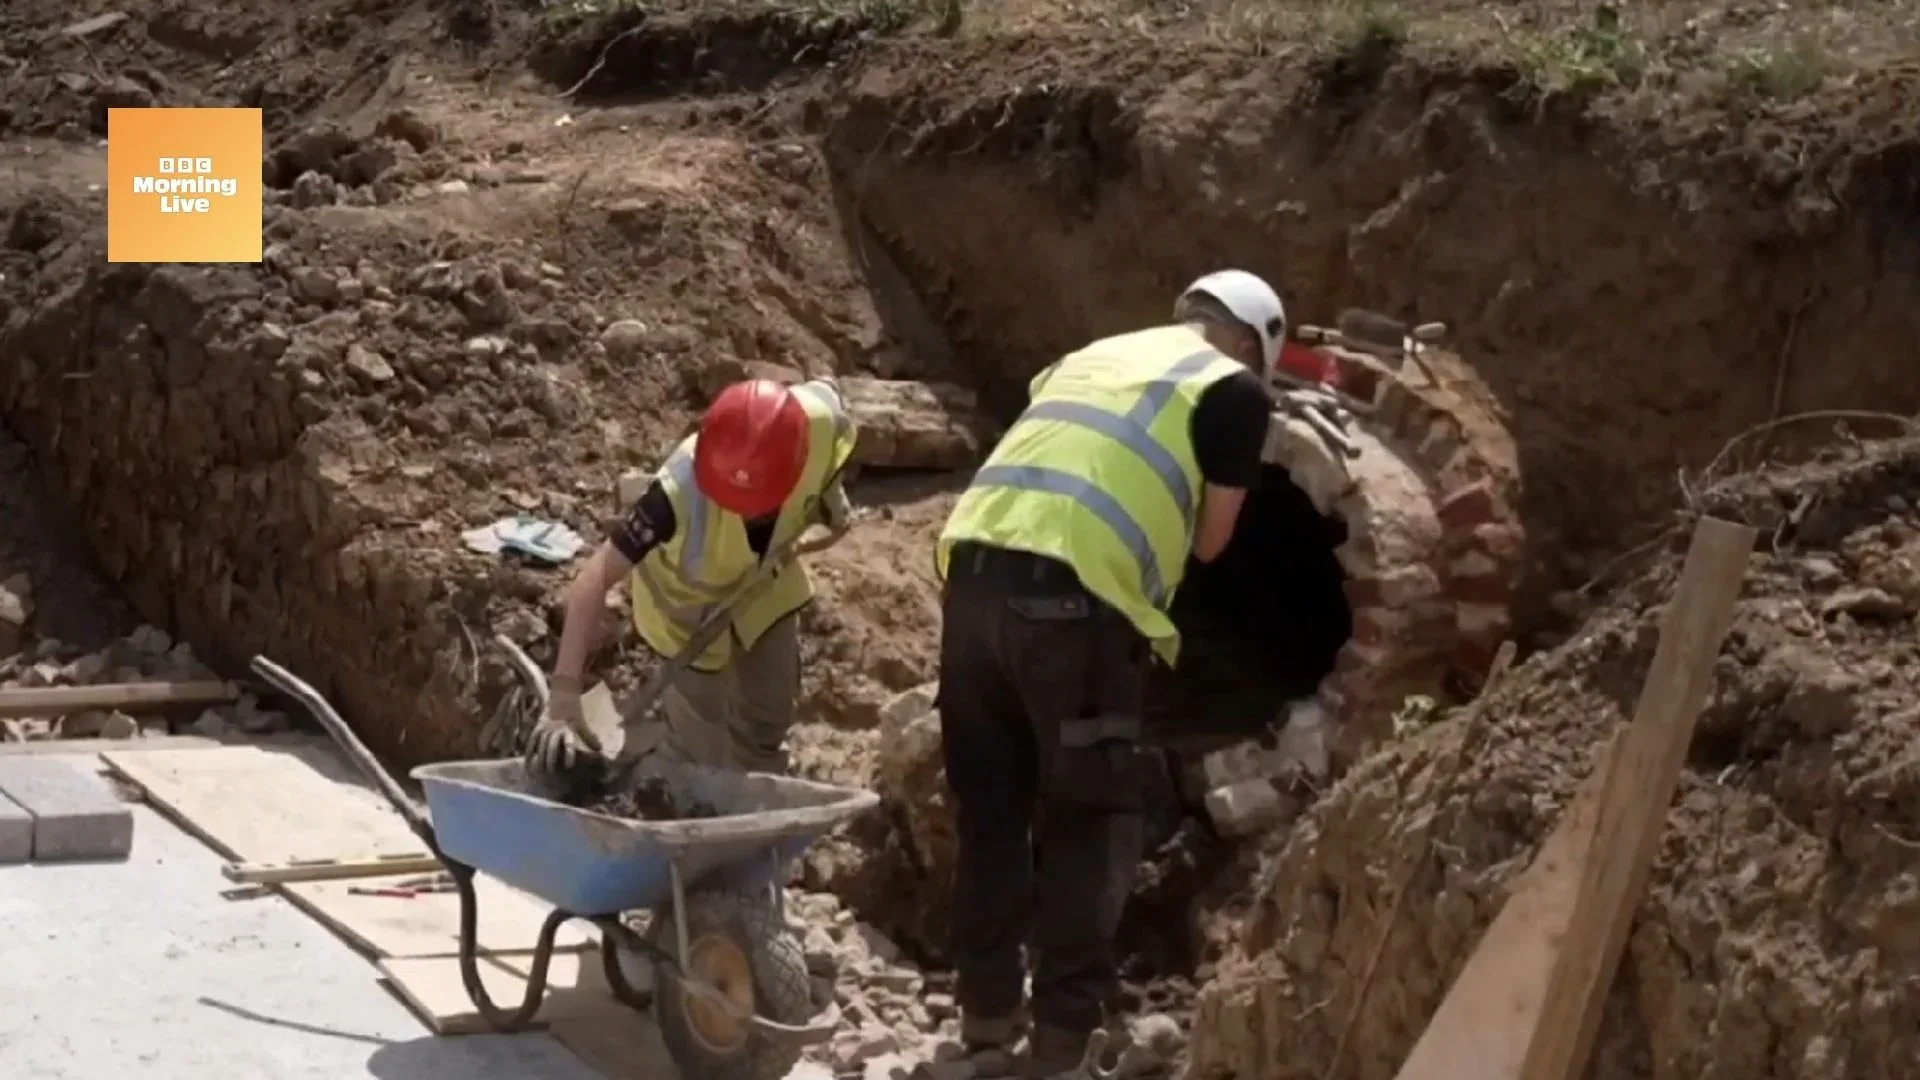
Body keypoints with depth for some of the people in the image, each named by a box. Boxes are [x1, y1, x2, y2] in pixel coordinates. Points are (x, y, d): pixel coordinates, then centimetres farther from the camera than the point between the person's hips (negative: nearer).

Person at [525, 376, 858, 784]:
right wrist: (563, 696, -55)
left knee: (766, 720, 16)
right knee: (701, 735, 3)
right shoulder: (683, 489, -47)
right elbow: (595, 577, -48)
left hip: (762, 577, 4)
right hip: (685, 590, -4)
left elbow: (826, 393, -10)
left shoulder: (821, 422, -37)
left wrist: (829, 492, -8)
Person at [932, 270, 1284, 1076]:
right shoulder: (1234, 388, 10)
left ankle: (987, 1005, 25)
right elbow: (1208, 541, 13)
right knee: (1092, 816, 8)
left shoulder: (1092, 356, 27)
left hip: (975, 567, 6)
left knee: (989, 803, 17)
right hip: (1072, 597, -6)